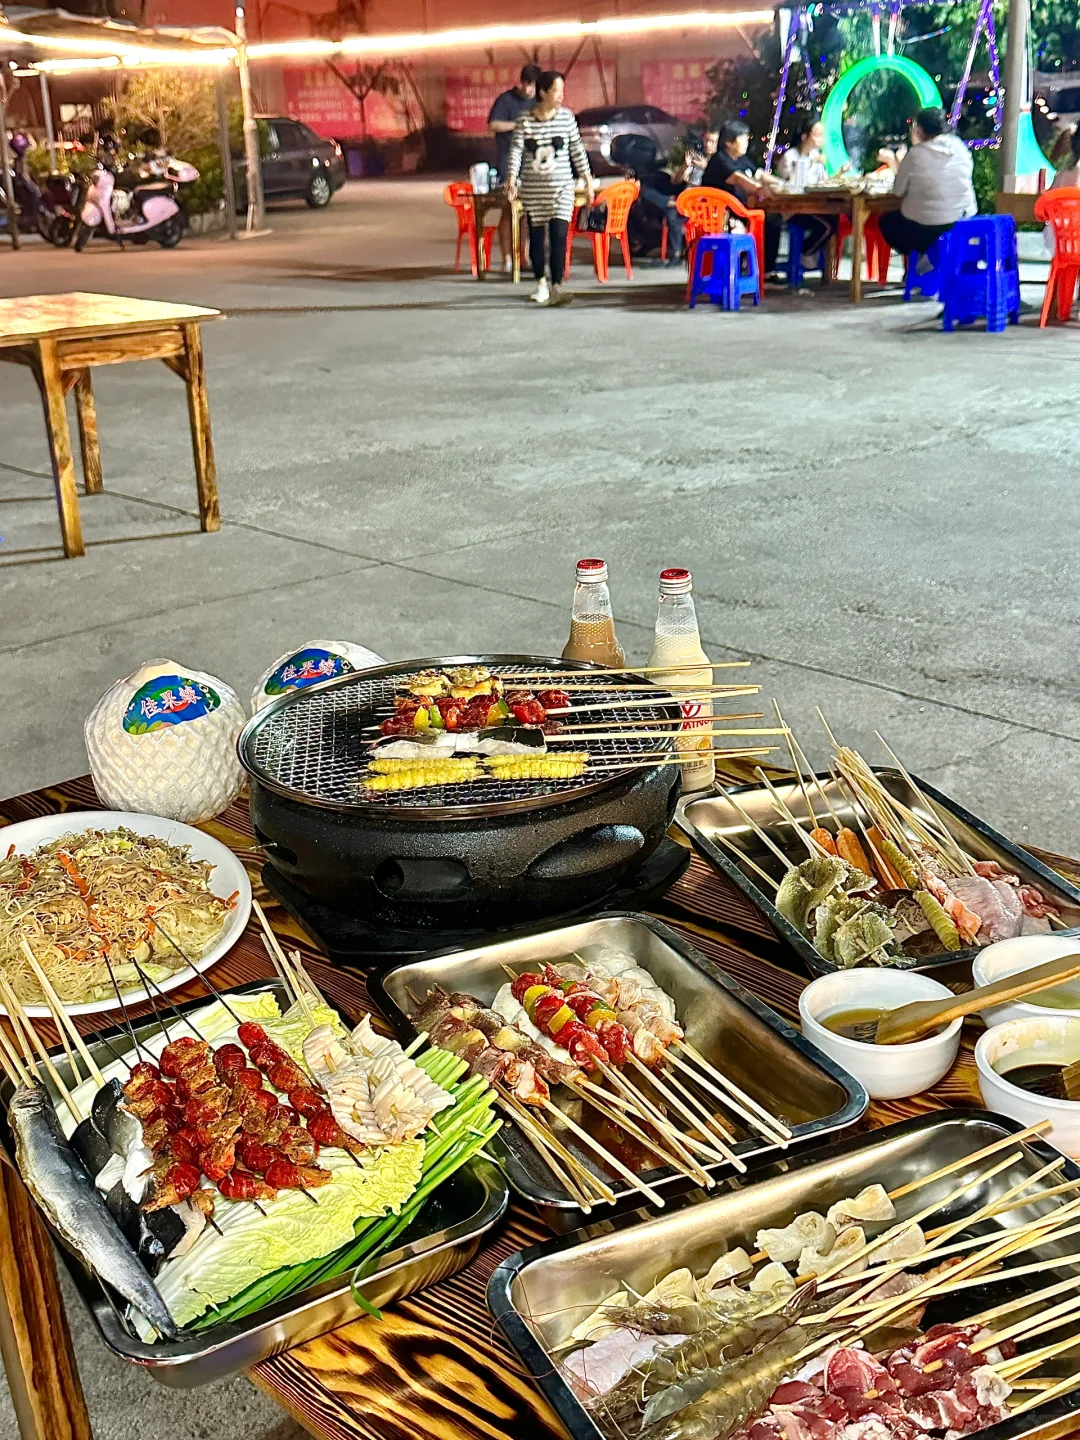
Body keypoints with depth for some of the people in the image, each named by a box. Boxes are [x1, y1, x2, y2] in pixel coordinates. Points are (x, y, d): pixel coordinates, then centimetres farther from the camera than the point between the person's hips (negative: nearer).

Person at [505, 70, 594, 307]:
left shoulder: (567, 116, 1)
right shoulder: (525, 120, -4)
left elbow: (577, 150, 7)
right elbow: (516, 151, -9)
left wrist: (588, 181, 7)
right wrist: (511, 178, -25)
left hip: (561, 187, 0)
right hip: (533, 188, 0)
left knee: (559, 236, -13)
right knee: (536, 236, 9)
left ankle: (556, 287, -15)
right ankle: (541, 283, 26)